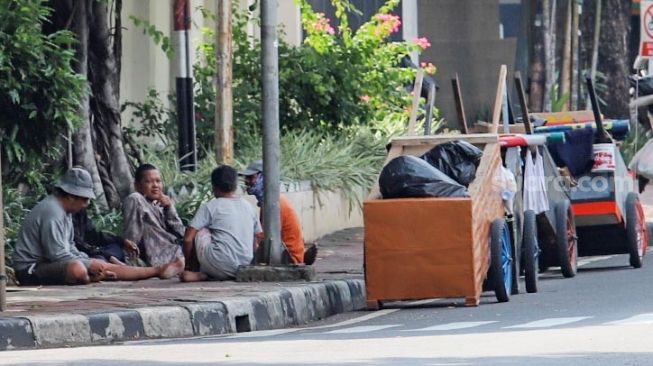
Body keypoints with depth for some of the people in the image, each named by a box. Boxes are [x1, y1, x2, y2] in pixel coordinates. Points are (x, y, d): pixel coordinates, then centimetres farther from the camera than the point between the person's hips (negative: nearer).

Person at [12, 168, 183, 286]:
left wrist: (91, 264, 7)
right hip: (31, 270, -11)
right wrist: (90, 265, -16)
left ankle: (158, 271, 11)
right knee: (77, 269, -37)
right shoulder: (52, 212, -21)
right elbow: (57, 254, -24)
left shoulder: (64, 211, 15)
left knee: (105, 266, 7)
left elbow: (69, 248, 21)